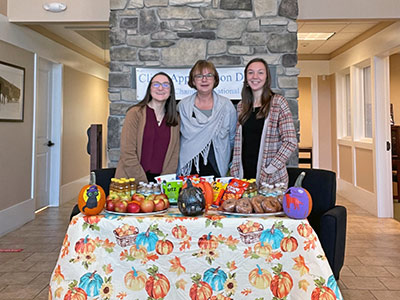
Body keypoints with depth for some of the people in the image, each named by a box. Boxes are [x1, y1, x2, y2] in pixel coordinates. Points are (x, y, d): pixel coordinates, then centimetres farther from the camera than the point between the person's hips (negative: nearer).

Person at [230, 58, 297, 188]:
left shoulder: (278, 102, -5)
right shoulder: (241, 106, 9)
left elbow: (290, 141, -10)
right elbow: (238, 142, 12)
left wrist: (269, 170, -14)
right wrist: (234, 171, 2)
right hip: (244, 175, 4)